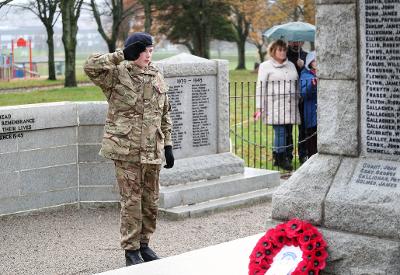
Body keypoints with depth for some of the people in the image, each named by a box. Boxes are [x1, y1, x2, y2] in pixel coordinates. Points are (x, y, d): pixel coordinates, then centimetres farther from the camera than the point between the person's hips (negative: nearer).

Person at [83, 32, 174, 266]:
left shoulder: (157, 77, 12)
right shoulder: (117, 75, -4)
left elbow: (165, 115, 17)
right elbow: (91, 66, -23)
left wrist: (168, 145, 13)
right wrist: (121, 55, -17)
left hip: (152, 150, 5)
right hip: (126, 149, -5)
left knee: (151, 200, 11)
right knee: (131, 200, -2)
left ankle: (144, 244, 26)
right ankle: (131, 249, 8)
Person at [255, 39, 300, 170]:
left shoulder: (291, 65, 20)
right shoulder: (265, 66, 4)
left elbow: (296, 85, 24)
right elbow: (260, 87, 0)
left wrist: (297, 101, 18)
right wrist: (259, 108, -6)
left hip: (290, 105, 5)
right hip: (275, 105, -5)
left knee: (287, 132, 2)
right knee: (280, 132, -11)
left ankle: (277, 158, 13)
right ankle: (281, 159, -5)